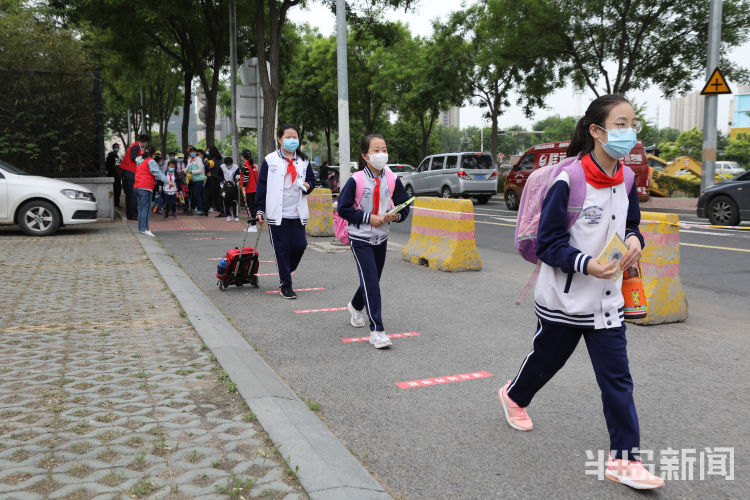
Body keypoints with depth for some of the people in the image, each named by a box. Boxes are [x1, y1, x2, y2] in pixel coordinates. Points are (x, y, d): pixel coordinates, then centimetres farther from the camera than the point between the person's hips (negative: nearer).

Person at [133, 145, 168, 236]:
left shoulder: (139, 161, 19)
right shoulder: (151, 161, -5)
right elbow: (157, 172, -16)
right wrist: (166, 180, -22)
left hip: (137, 187, 8)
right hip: (146, 187, -8)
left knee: (141, 208, 13)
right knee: (146, 208, -9)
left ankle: (140, 228, 15)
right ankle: (144, 229, -14)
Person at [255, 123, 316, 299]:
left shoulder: (304, 161, 11)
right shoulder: (270, 160, 1)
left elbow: (311, 180, 22)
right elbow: (261, 186, 2)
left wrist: (307, 185, -4)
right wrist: (260, 210, -3)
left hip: (298, 213, 3)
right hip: (277, 213, -3)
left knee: (299, 245, -1)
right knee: (282, 249, 0)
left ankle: (286, 271, 27)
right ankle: (285, 284, 11)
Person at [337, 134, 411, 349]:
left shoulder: (392, 180, -3)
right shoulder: (356, 180, -14)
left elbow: (404, 206, 7)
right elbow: (343, 209, -10)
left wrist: (397, 215, -15)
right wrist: (368, 218, -18)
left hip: (381, 238, 5)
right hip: (360, 238, -5)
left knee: (372, 279, 18)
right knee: (370, 281, -12)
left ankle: (356, 306, 49)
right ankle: (377, 330, -8)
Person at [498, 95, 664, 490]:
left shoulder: (625, 179, 1)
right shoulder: (569, 180, -19)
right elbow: (547, 242, -16)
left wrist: (634, 240, -8)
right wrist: (586, 264, -30)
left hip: (607, 298, 5)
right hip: (564, 296, -5)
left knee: (617, 376, 1)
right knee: (547, 358, 17)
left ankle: (624, 458, 10)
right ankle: (514, 397, 49)